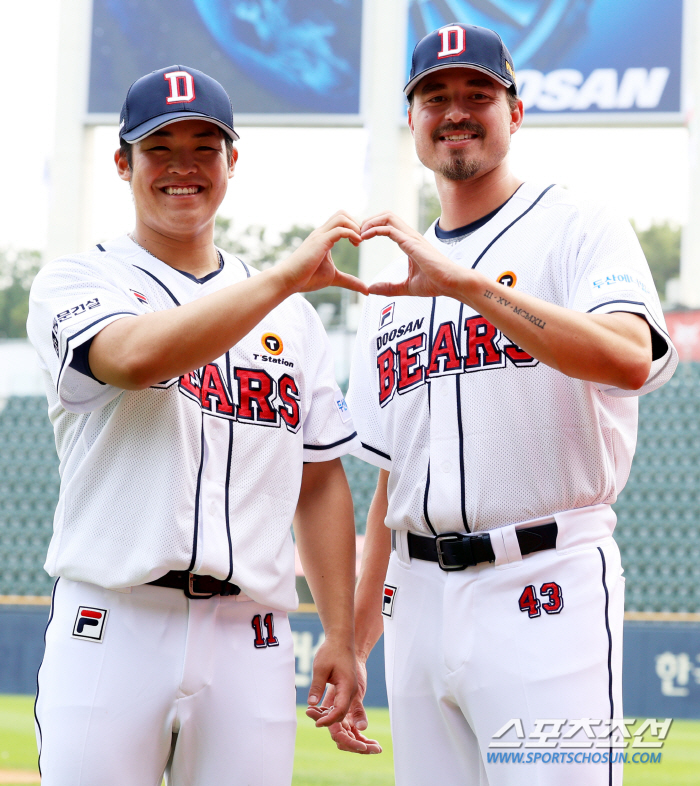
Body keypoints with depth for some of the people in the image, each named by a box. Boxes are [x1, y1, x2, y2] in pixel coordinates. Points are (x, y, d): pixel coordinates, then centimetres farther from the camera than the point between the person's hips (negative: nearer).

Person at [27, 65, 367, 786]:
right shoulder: (76, 283, 5)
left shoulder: (292, 316, 17)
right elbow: (137, 355, -19)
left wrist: (339, 636, 10)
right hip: (112, 627, -3)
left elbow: (319, 482, 17)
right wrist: (286, 276, -20)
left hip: (249, 640, 3)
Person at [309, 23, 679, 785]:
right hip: (418, 600, 6)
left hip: (546, 587, -6)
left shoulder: (577, 230, 1)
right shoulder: (394, 281, 20)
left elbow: (630, 359, -21)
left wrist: (463, 282, -27)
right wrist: (350, 648, 16)